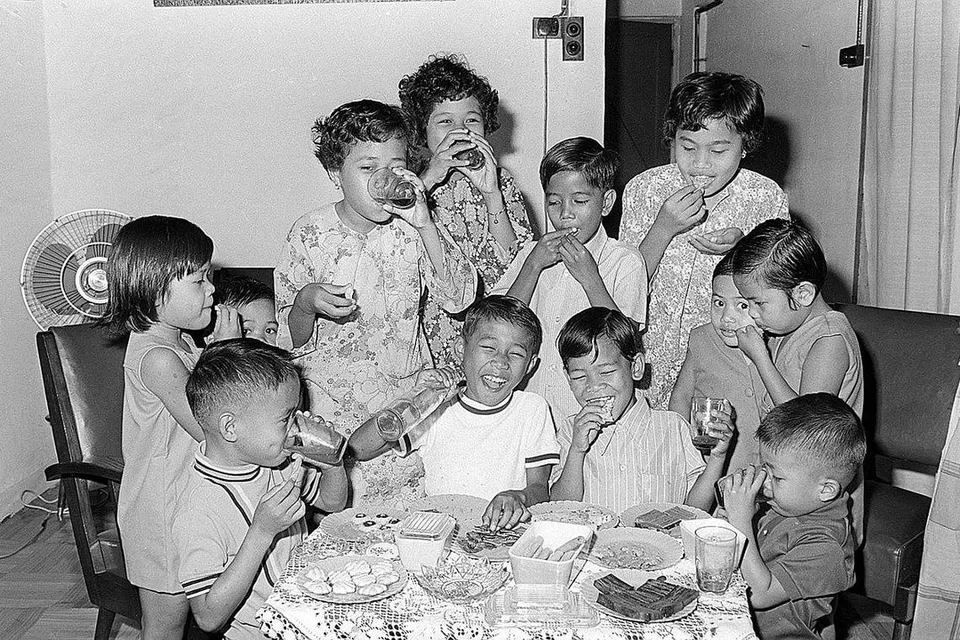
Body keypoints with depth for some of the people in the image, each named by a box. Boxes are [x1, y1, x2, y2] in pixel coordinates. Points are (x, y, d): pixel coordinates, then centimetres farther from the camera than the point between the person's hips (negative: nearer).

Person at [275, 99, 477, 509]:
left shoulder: (412, 227, -2)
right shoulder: (309, 235, -6)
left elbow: (459, 299, -14)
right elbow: (290, 340, -1)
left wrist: (424, 224, -22)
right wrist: (306, 305, -23)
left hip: (406, 394, 1)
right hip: (330, 404, -1)